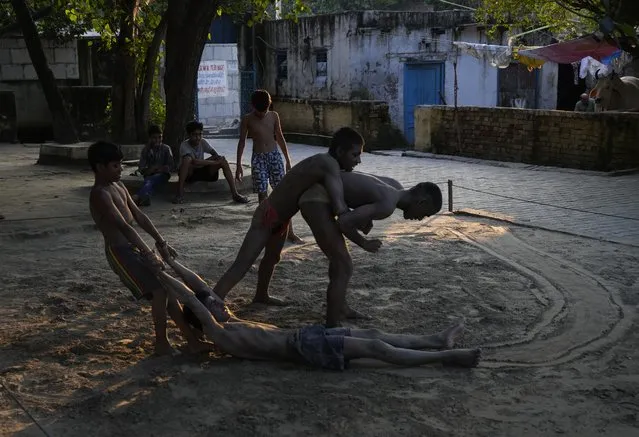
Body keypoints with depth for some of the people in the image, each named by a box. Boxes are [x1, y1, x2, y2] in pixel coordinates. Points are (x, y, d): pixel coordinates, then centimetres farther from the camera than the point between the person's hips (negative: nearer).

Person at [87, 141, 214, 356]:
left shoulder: (118, 186, 12)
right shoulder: (100, 194, -18)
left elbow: (138, 215, 15)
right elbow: (123, 226, -27)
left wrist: (161, 242, 11)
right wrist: (148, 254, -32)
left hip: (134, 247, 10)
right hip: (120, 251, -9)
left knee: (167, 288, 6)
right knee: (159, 290, -16)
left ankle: (192, 340, 10)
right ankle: (162, 344, -2)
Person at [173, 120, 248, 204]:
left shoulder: (202, 142, -4)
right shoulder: (184, 145, -22)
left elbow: (214, 153, -2)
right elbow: (195, 161, -35)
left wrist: (217, 157, -27)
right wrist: (214, 162, -32)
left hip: (201, 171, 5)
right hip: (188, 173, -5)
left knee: (223, 160, -16)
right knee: (187, 159, -38)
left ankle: (235, 193, -21)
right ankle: (180, 195, -35)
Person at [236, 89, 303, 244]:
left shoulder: (274, 116, 4)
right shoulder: (247, 119, -2)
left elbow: (280, 138, 12)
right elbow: (242, 142, 2)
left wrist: (288, 160, 13)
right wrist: (239, 165, -1)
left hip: (275, 155, 2)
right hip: (258, 158, -2)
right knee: (262, 194, -1)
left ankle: (290, 232, 0)